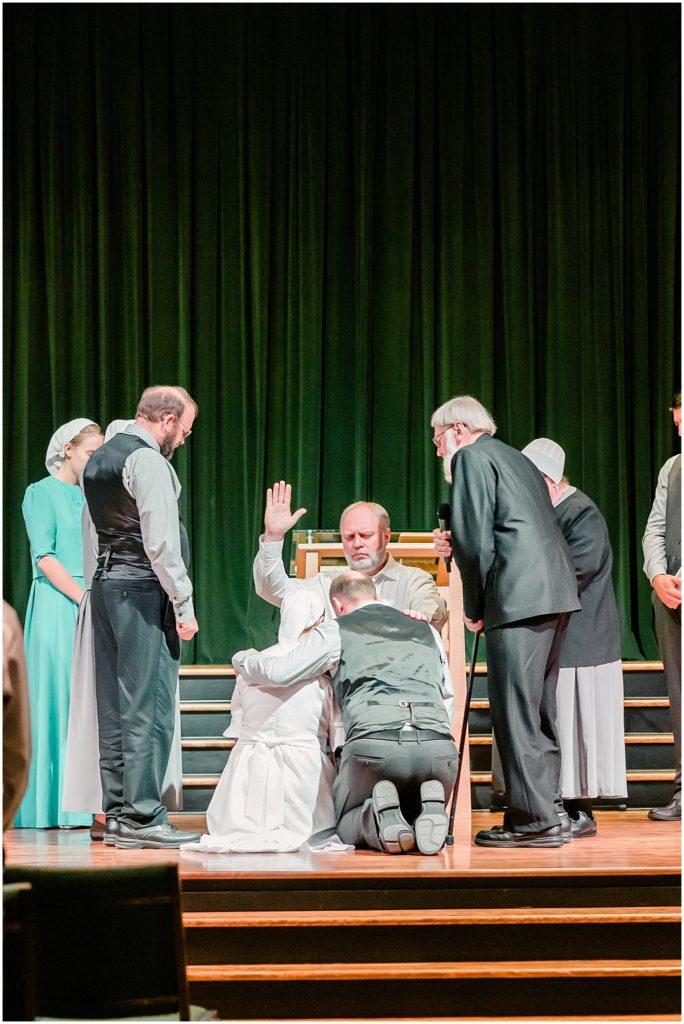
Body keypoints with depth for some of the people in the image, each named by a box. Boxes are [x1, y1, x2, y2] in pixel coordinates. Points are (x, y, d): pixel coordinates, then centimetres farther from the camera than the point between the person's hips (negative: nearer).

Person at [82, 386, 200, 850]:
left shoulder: (100, 459, 17)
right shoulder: (147, 460, -12)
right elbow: (161, 541, -17)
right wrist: (184, 604, -13)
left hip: (106, 585, 9)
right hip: (143, 590, -9)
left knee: (115, 705, 9)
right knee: (149, 703, -8)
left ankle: (118, 815, 12)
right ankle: (143, 816, -10)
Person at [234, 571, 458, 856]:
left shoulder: (336, 631, 15)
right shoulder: (427, 630, 28)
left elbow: (278, 671, 12)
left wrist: (241, 659, 32)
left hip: (374, 744, -3)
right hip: (440, 746, 3)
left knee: (346, 826, 22)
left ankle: (378, 815, -13)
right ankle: (429, 805, -10)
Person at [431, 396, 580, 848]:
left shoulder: (471, 456, -1)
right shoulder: (516, 459, 26)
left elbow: (475, 540, -9)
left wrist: (474, 608, -1)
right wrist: (457, 546, 20)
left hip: (520, 598, -9)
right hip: (556, 592, 9)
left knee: (515, 709, -8)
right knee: (539, 709, 14)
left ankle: (533, 819, -9)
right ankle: (550, 810, 16)